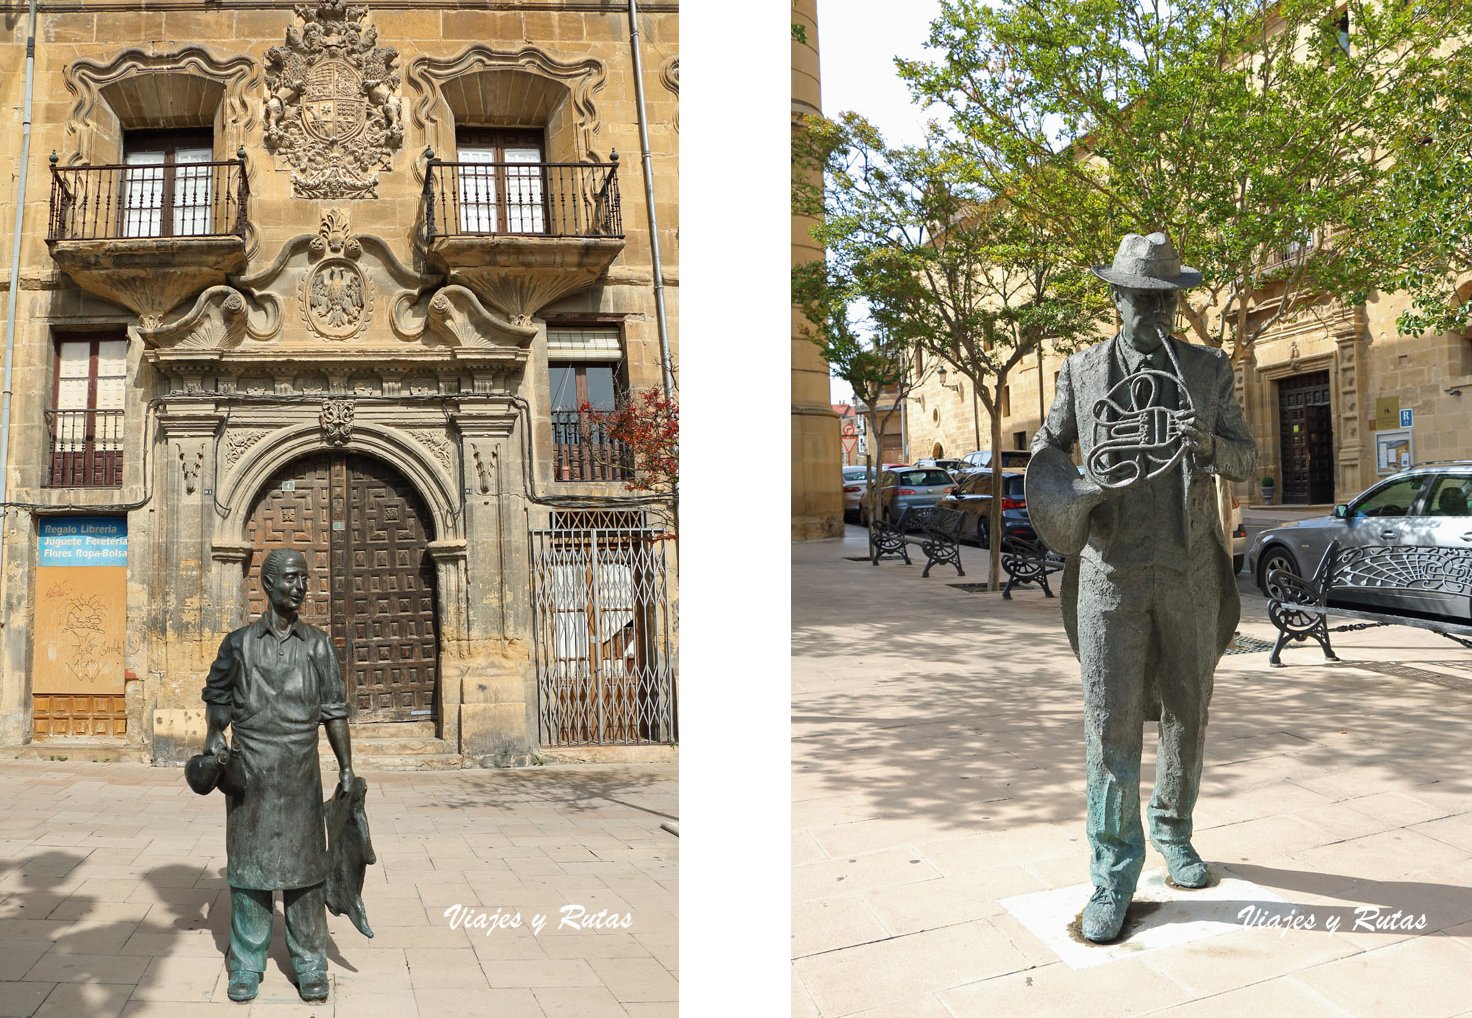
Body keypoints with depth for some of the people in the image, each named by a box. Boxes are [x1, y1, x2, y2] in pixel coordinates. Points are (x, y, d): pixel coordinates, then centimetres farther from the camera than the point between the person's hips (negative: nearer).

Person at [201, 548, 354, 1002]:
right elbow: (217, 696, 15)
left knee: (304, 865, 3)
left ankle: (310, 965, 13)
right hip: (248, 773, 0)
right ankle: (247, 965, 18)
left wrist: (346, 768, 3)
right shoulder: (239, 642, 3)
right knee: (248, 863, 5)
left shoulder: (318, 645, 4)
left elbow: (334, 711, 6)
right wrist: (214, 735, -1)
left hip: (300, 772, 0)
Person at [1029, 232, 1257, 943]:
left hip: (1191, 569, 2)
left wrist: (1209, 444, -18)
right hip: (1111, 567, -1)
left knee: (1186, 710, 12)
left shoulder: (1209, 369, 6)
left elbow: (1246, 460, 6)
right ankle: (1114, 874, 4)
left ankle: (1172, 832, 34)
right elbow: (1048, 445, 16)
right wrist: (1061, 489, -7)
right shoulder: (1082, 371, 5)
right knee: (1111, 721, -5)